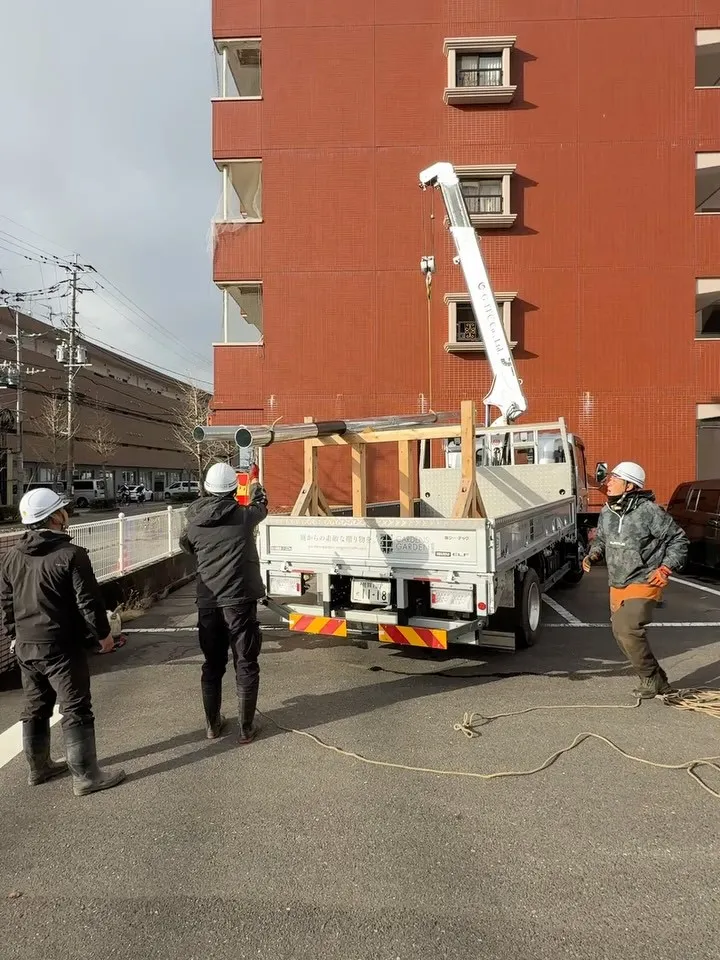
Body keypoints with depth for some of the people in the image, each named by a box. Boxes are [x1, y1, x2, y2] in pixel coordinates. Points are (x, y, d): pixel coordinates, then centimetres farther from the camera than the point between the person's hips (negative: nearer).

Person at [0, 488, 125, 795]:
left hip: (25, 646, 8)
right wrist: (102, 634, -5)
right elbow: (89, 601, -17)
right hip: (61, 647, -8)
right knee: (76, 711, 0)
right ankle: (86, 776, 6)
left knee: (35, 709, 20)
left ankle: (39, 767, 33)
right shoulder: (70, 554, -18)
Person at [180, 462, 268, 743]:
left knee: (212, 665, 17)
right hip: (239, 600, -3)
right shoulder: (244, 515, -8)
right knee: (246, 665, 8)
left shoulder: (194, 522, 0)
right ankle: (246, 728, 15)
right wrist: (258, 493, 39)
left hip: (207, 603, 3)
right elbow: (261, 507, 17)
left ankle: (212, 724, 28)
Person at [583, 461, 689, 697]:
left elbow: (678, 540, -7)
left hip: (643, 584, -8)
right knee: (620, 633, 10)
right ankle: (657, 680, 28)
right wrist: (593, 555, 1)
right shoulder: (607, 512, 4)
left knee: (628, 630, -20)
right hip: (617, 586, 8)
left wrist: (666, 569, -15)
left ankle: (651, 679, 3)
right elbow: (601, 540, 21)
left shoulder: (649, 511, -16)